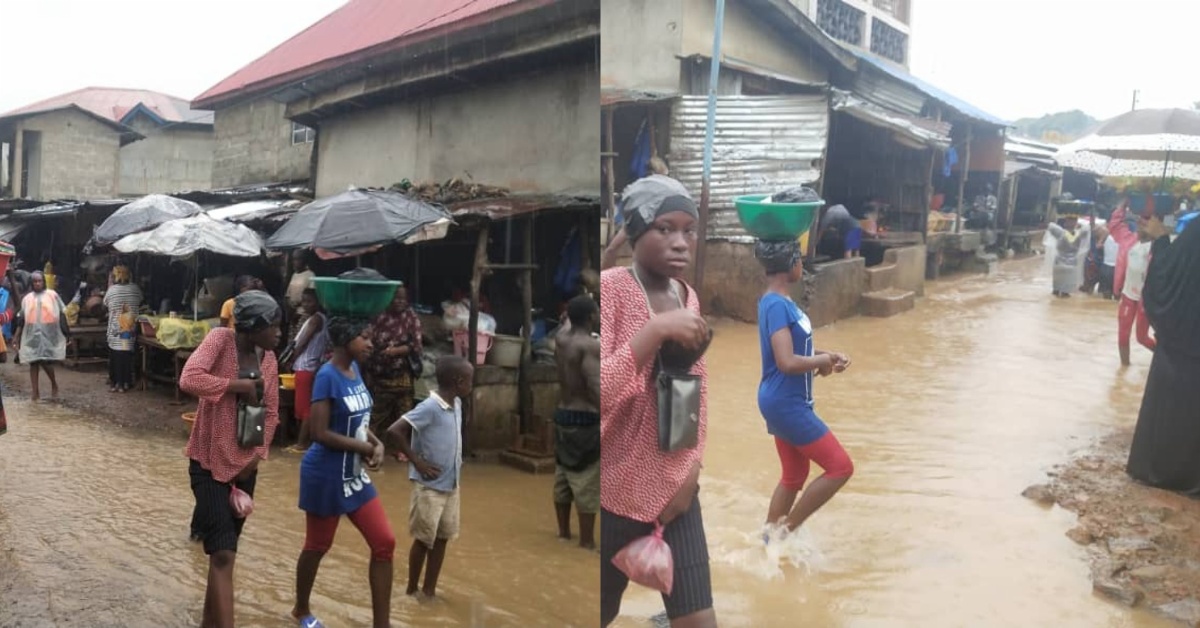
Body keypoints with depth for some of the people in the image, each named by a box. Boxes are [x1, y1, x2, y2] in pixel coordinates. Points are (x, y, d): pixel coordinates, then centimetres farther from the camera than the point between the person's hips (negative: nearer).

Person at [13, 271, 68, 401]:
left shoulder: (52, 295, 1)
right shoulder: (27, 298, 11)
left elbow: (61, 314, 1)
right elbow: (22, 319, 14)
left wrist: (66, 332, -2)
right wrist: (17, 336, 12)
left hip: (48, 334, -3)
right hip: (32, 335, 3)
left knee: (46, 361, -8)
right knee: (33, 362, 4)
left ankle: (54, 383, 19)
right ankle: (35, 391, 9)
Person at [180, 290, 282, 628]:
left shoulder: (268, 358, 2)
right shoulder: (220, 339, -15)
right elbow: (189, 379, -31)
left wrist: (256, 456, -2)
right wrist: (240, 385, -24)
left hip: (245, 465, 6)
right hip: (210, 462, -6)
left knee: (224, 550, 20)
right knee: (223, 555, -12)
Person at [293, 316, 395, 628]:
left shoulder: (355, 370, 3)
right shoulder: (328, 376, -20)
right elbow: (319, 432, -24)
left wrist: (377, 443, -4)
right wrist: (364, 448, -16)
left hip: (356, 475, 8)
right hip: (326, 477, -7)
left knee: (385, 543, 3)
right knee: (318, 546, 13)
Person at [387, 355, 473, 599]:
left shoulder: (457, 405, 4)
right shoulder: (430, 408, -21)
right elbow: (394, 431, -25)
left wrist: (456, 463, 8)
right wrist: (416, 461, -20)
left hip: (451, 486, 8)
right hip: (429, 487, -7)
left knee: (442, 538, 14)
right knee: (423, 540, 5)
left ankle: (429, 590, 26)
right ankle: (412, 590, 22)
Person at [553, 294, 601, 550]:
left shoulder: (561, 338, 5)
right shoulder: (591, 346, -18)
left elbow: (570, 322, 30)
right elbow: (596, 389, -26)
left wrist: (577, 306, 42)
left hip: (563, 415, 9)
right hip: (586, 419, -8)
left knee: (562, 476, 16)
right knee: (587, 481, -1)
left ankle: (564, 531, 28)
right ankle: (587, 540, 4)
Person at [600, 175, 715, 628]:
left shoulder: (689, 297, 5)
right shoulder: (608, 289, -15)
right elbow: (600, 391, -25)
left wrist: (692, 468, 3)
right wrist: (656, 329, -32)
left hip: (675, 486, 5)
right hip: (614, 490, -5)